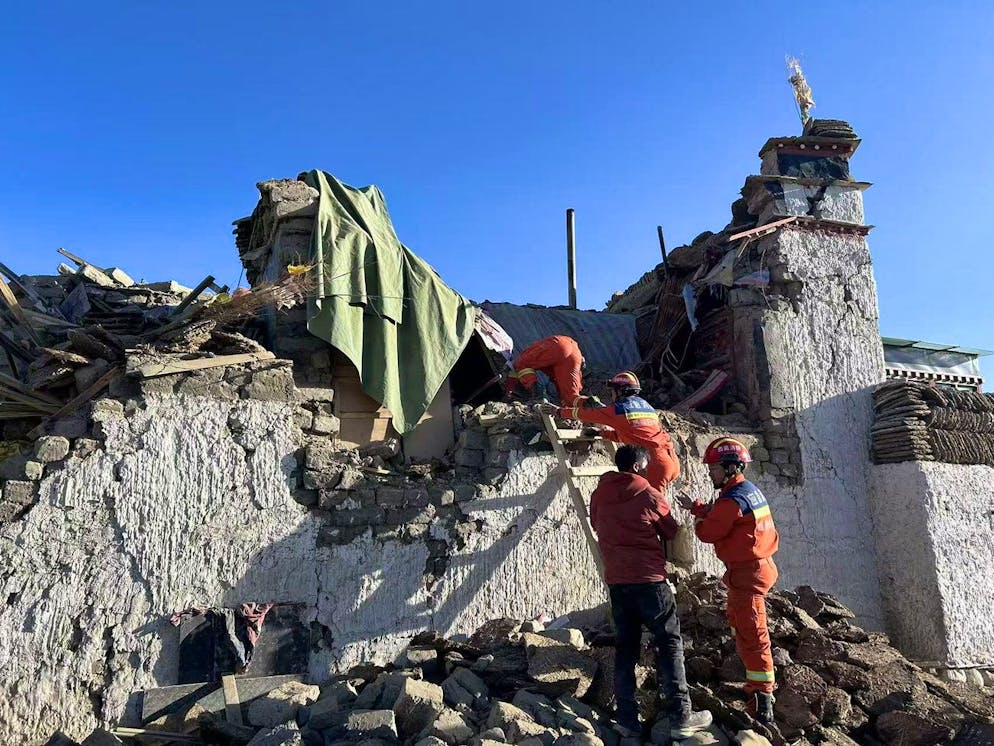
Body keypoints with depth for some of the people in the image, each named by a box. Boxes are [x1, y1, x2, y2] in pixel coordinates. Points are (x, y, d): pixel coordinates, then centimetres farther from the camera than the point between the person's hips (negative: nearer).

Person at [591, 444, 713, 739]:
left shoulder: (598, 496, 4)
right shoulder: (650, 496, -8)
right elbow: (672, 532, 5)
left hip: (616, 581, 5)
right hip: (649, 579, -4)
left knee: (625, 646, 11)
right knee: (670, 643, 6)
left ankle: (627, 719, 12)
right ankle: (680, 717, 5)